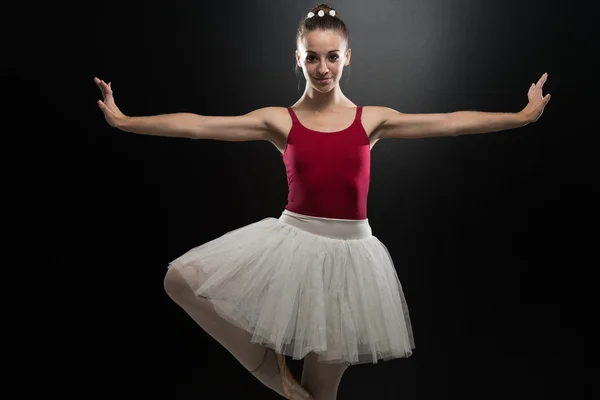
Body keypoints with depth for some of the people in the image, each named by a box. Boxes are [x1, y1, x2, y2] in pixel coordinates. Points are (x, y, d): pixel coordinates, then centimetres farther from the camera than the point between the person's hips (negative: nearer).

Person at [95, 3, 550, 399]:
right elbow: (196, 126, -6)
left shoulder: (372, 119, 1)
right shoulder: (280, 120, -2)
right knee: (179, 279, -14)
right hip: (292, 241, 1)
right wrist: (123, 121, -9)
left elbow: (451, 123, 0)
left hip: (349, 249, 0)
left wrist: (523, 116, 0)